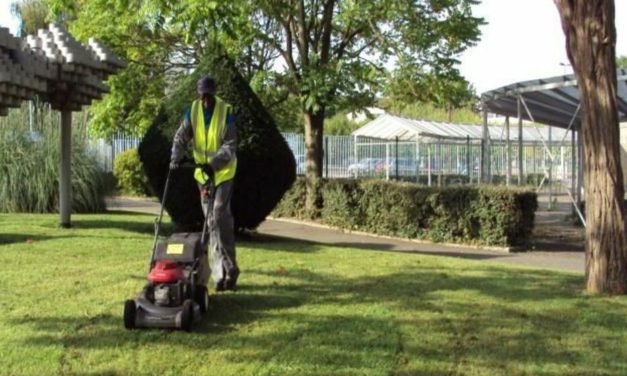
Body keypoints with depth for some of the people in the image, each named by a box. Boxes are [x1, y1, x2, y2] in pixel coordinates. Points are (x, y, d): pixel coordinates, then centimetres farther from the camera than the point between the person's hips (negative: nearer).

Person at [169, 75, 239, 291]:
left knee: (220, 217, -15)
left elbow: (230, 145, -17)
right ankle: (220, 272, 9)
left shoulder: (226, 112, -12)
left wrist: (214, 163, -30)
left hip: (223, 172, -4)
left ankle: (229, 267, -6)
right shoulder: (193, 111, -1)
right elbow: (181, 137, -4)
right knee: (211, 222, 4)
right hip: (203, 173, 4)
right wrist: (176, 159, -20)